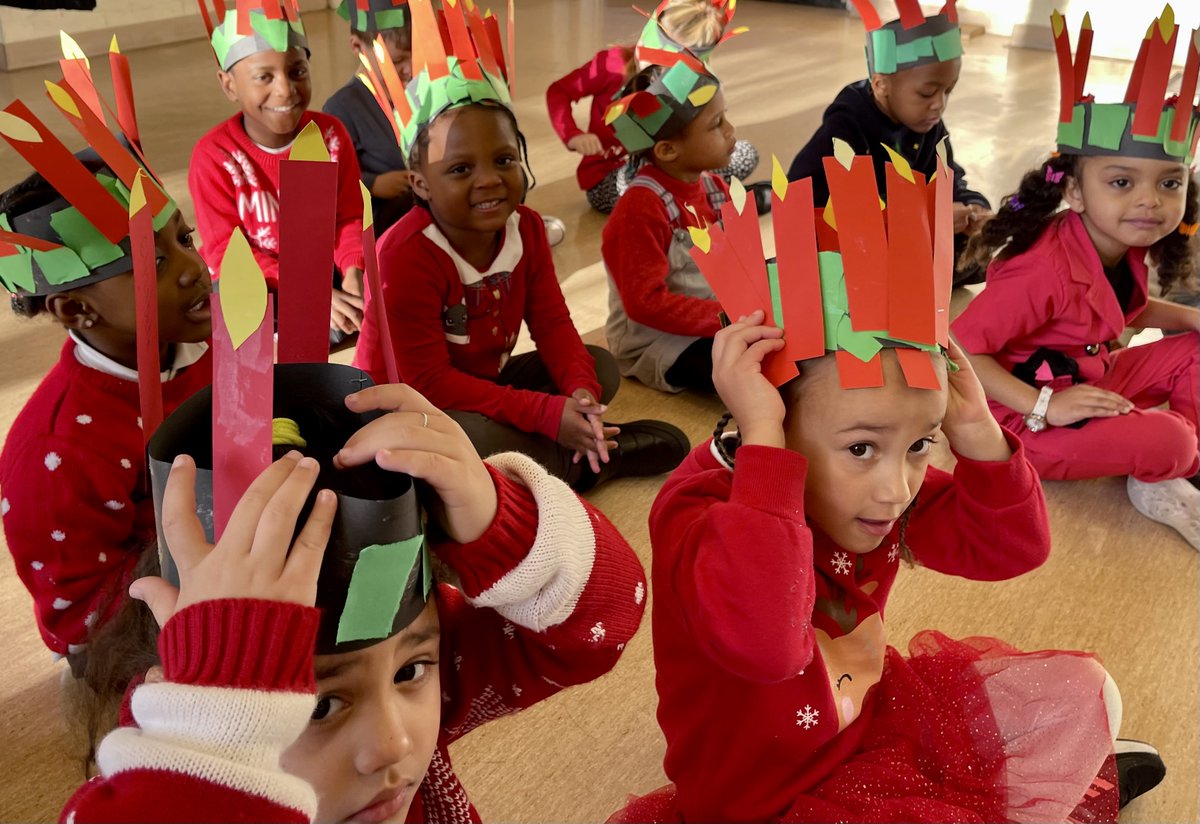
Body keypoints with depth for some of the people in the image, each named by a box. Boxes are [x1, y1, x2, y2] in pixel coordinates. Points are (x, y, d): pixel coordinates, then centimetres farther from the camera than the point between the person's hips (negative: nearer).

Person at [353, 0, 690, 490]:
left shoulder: (525, 227, -8)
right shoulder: (405, 257, -29)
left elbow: (551, 323, -4)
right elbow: (427, 382, -29)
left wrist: (580, 390, -27)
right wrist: (549, 414, -32)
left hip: (484, 380, 7)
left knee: (600, 367, -2)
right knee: (476, 440, -37)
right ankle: (604, 454, -17)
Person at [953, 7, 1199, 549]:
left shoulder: (1126, 249, -2)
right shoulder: (1046, 270, -30)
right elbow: (960, 349, -32)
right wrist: (1045, 407, -33)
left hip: (1091, 382, 10)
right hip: (1032, 419, -10)